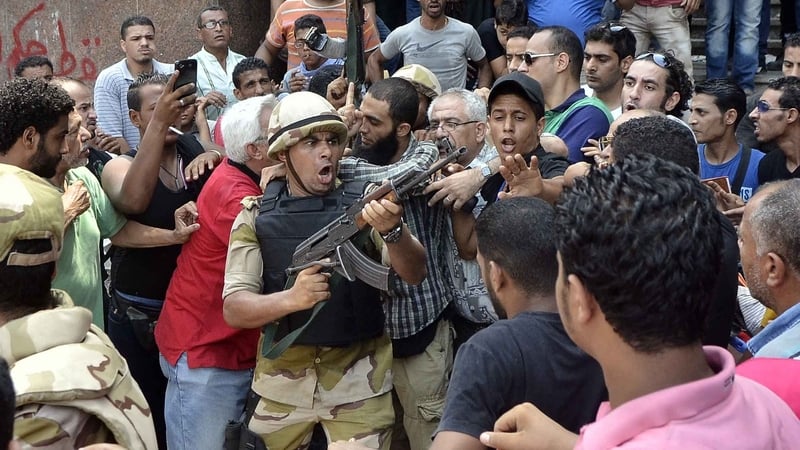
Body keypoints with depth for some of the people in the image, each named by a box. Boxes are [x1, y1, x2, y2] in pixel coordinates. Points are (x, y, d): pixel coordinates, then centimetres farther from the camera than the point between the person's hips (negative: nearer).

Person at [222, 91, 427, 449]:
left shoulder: (365, 202, -5)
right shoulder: (257, 216, -3)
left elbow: (414, 273, -15)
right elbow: (233, 309, -10)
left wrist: (392, 230, -36)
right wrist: (291, 298, -29)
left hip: (359, 381, -1)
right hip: (282, 382, 2)